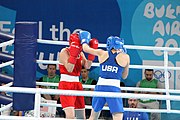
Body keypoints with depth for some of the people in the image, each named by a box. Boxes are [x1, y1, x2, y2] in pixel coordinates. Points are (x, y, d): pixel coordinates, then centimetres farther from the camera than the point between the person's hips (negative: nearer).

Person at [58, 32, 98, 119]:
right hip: (66, 85, -8)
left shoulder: (80, 53, 11)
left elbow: (87, 66, -5)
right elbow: (69, 69, -20)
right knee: (70, 116, -21)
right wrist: (73, 53, -26)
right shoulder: (64, 52, -9)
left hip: (77, 85, 8)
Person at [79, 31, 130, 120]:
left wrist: (84, 41, 46)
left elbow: (86, 49, 23)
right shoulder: (125, 57, 3)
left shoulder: (102, 53, 8)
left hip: (100, 87, 3)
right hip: (114, 89, -3)